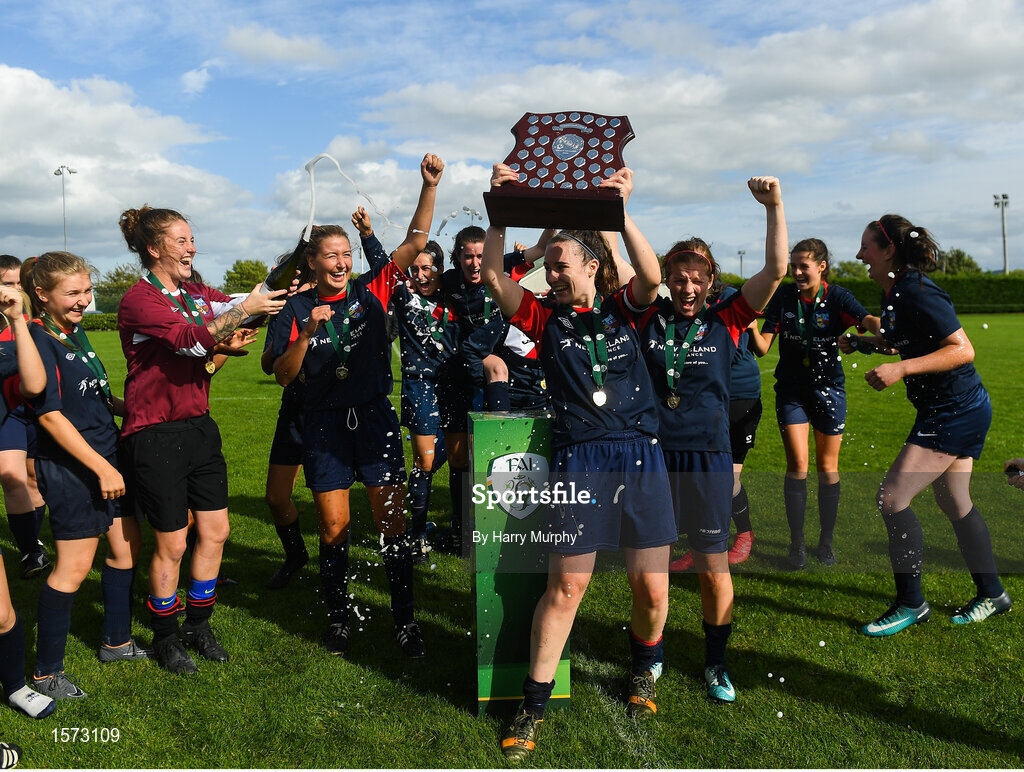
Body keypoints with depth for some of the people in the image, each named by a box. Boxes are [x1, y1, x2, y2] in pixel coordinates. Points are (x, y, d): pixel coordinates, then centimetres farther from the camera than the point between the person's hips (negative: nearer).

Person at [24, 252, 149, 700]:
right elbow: (50, 415, -20)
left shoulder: (77, 335, 11)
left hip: (106, 458, 9)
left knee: (127, 544, 15)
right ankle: (46, 674, 12)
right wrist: (101, 467, -20)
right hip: (70, 467, -9)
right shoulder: (39, 341, -16)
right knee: (74, 566, -2)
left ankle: (117, 642, 32)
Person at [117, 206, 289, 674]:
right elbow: (192, 339, -26)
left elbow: (243, 306, 5)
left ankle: (198, 625, 29)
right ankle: (165, 637, 24)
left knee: (216, 531, 10)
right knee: (172, 544, 3)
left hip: (199, 426, 7)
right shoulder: (139, 301, -14)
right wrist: (245, 311, -24)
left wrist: (280, 285, -11)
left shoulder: (196, 294, 11)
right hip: (156, 436, -7)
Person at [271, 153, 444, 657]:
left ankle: (405, 620, 13)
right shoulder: (298, 308, 3)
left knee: (393, 525, 1)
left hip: (375, 418, 0)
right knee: (334, 529, 6)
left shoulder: (371, 291, 4)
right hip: (324, 426, 0)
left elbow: (415, 243, -4)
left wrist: (429, 186, -14)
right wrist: (307, 332, -18)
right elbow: (283, 376, -3)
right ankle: (338, 619, 24)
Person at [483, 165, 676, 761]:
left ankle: (646, 667, 36)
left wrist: (621, 211, -16)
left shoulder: (622, 307, 9)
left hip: (641, 455, 1)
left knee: (652, 586, 4)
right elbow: (494, 276, -4)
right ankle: (535, 704, 15)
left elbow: (652, 277, -11)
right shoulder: (547, 317, 7)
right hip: (579, 460, -1)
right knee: (566, 585, -1)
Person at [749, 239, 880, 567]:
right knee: (797, 464, -6)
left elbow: (867, 319, -28)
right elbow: (763, 347, -7)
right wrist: (752, 329, -28)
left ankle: (826, 541, 23)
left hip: (829, 388, 0)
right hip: (791, 389, 0)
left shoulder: (837, 297, -9)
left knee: (827, 467, 7)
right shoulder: (783, 297, -5)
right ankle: (796, 543, 6)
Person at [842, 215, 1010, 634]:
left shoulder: (917, 292, -22)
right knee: (954, 503, 18)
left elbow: (963, 349, -24)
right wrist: (860, 342, 10)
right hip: (954, 410, 10)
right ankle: (992, 595, 33)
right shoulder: (892, 292, 8)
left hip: (956, 412, -10)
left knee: (892, 497, -11)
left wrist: (901, 369, -31)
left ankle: (911, 604, 2)